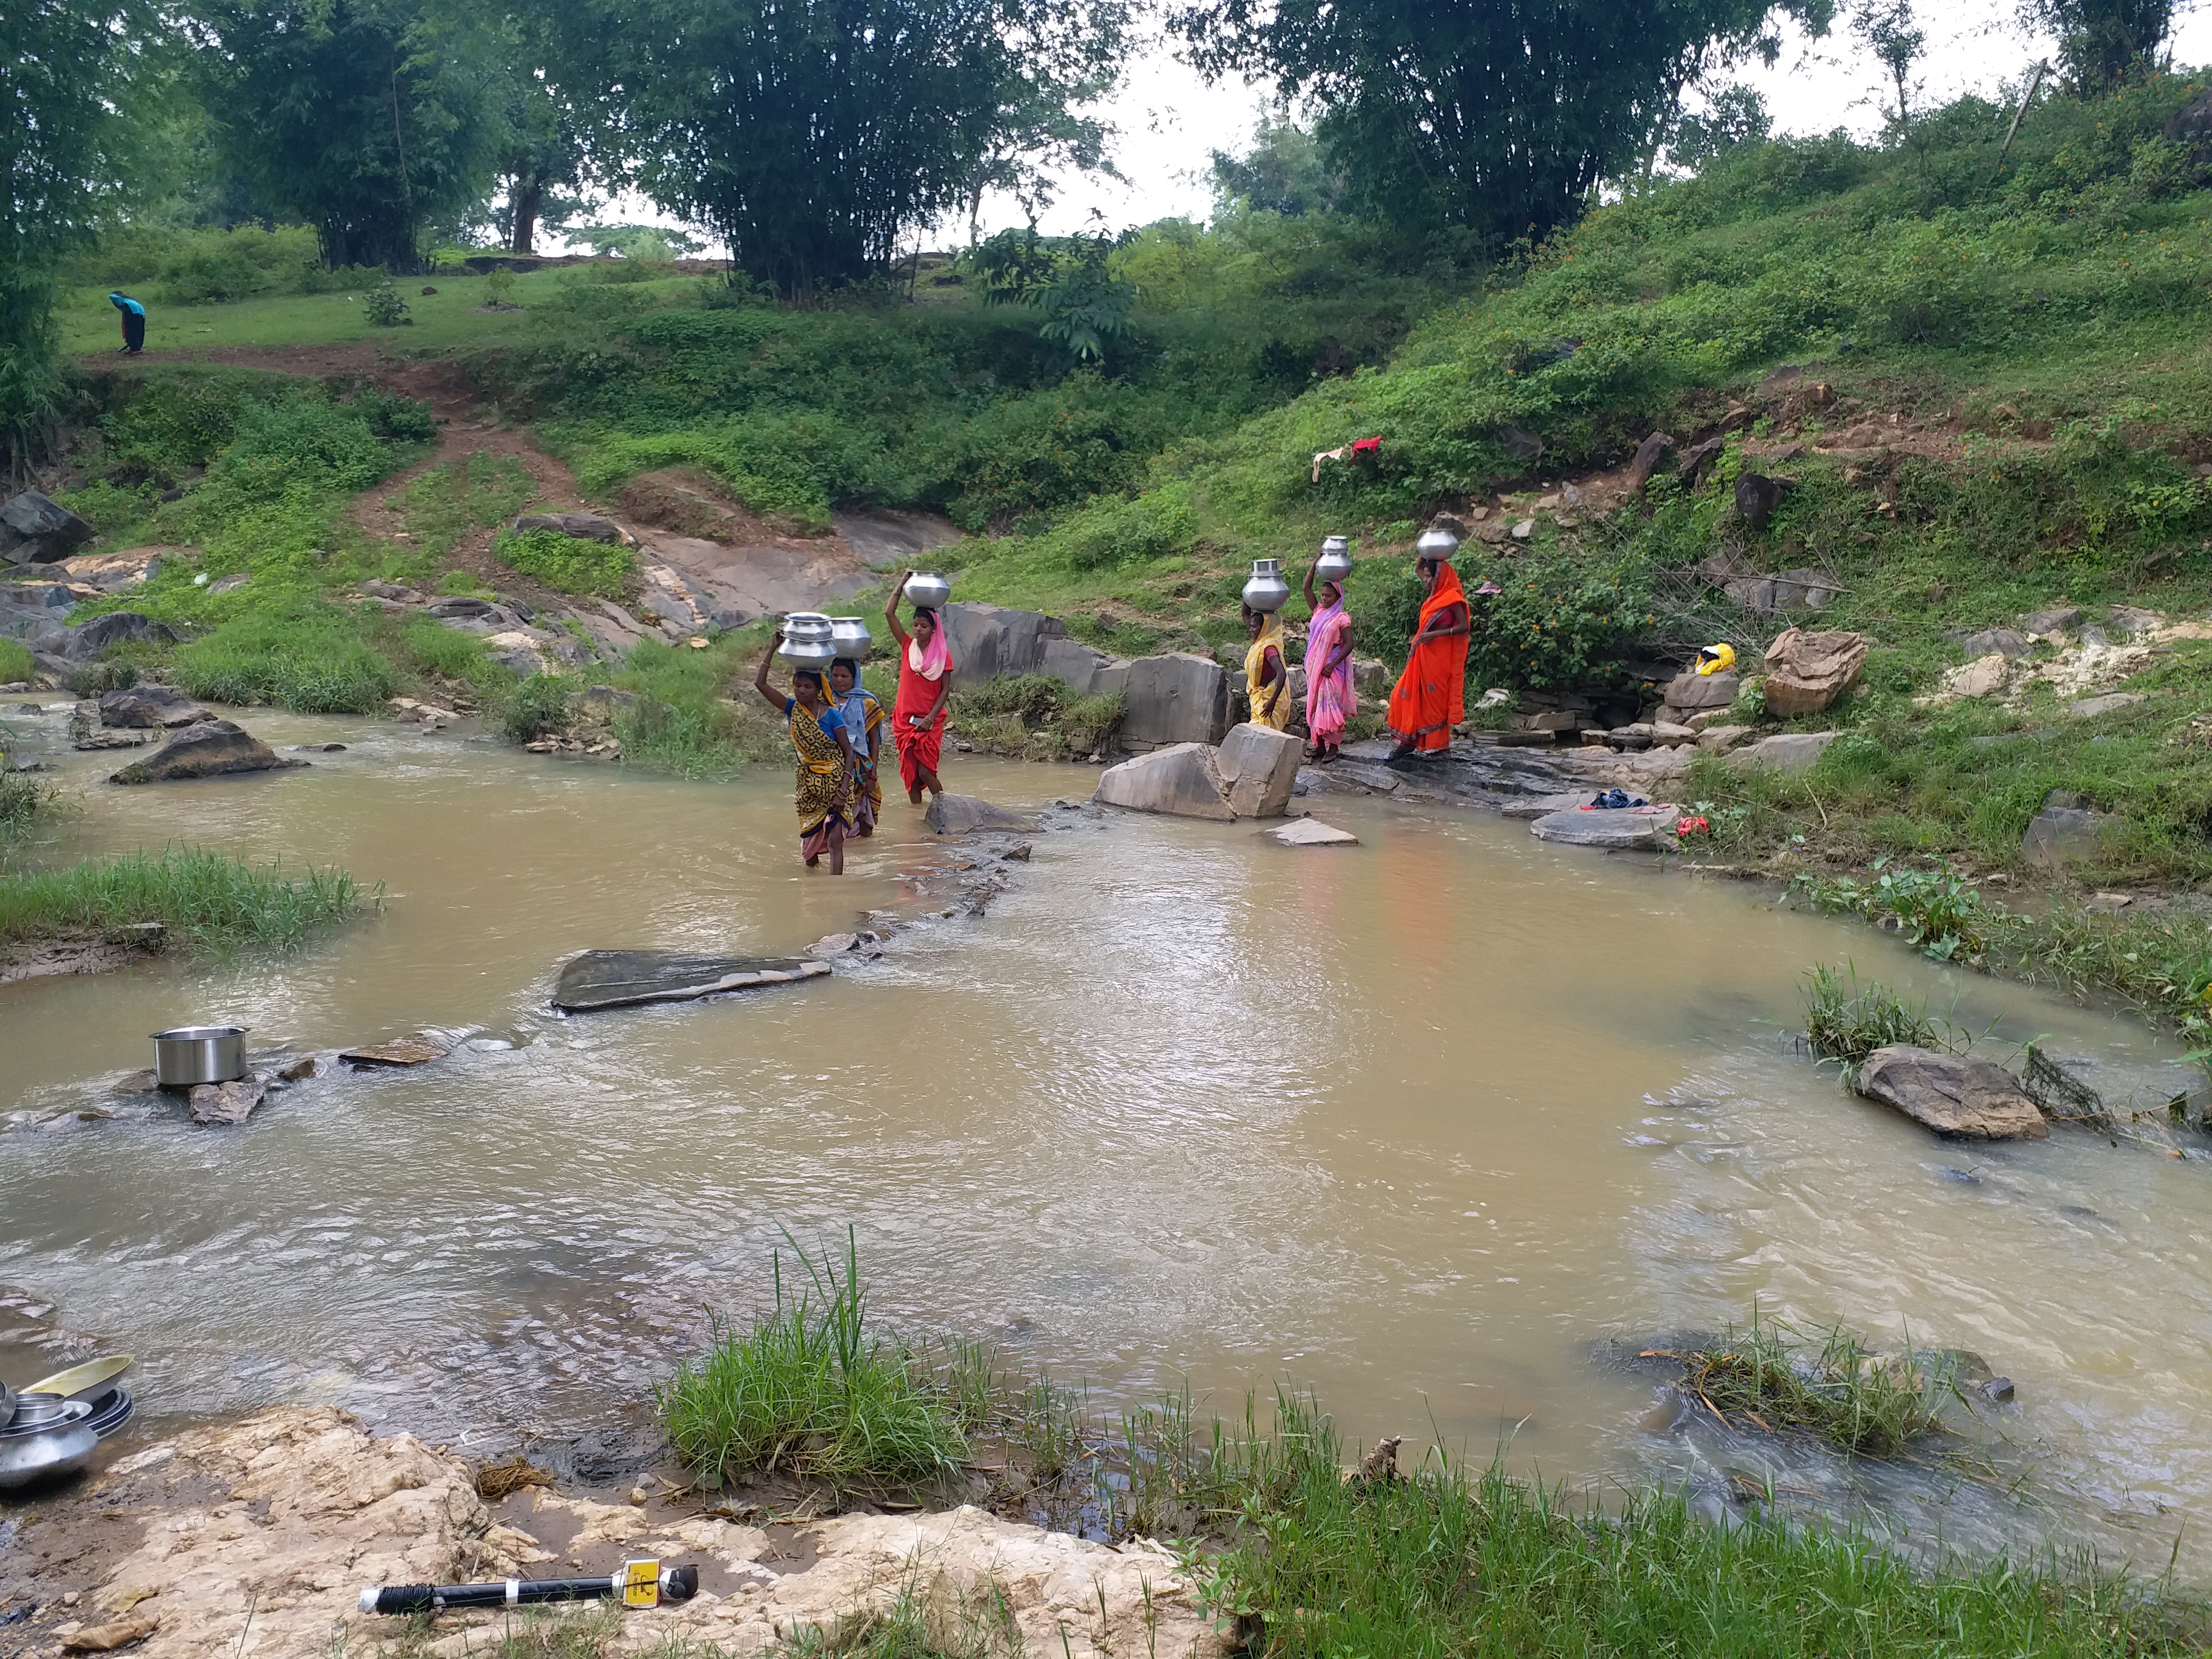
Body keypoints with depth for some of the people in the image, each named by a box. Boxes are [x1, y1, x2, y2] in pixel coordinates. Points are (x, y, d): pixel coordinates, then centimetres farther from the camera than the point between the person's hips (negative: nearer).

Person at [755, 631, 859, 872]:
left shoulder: (831, 715, -11)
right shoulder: (792, 709, -1)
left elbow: (848, 752, -9)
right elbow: (760, 684, -7)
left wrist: (844, 788, -19)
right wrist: (773, 648, -10)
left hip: (834, 784, -4)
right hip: (808, 782, 4)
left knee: (834, 840, -11)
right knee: (810, 836, 17)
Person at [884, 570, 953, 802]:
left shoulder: (943, 655, -3)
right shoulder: (908, 646, 3)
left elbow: (946, 690, -5)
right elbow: (889, 613, -4)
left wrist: (930, 718, -14)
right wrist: (902, 584, -6)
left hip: (930, 721, -3)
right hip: (904, 719, 3)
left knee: (925, 770, -9)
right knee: (909, 770, 5)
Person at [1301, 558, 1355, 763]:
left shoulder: (1341, 619, -7)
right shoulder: (1318, 612, 9)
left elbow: (1349, 644, -12)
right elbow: (1307, 588, 6)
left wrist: (1332, 665, -18)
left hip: (1331, 669, -6)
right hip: (1314, 667, 6)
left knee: (1329, 705, -7)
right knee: (1315, 705, 7)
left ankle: (1333, 746, -2)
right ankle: (1319, 744, 14)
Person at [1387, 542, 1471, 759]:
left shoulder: (1452, 598, -11)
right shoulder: (1435, 595, 12)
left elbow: (1463, 626, -19)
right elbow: (1418, 568, 26)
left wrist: (1436, 634, -23)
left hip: (1440, 656, -8)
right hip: (1423, 654, 8)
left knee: (1436, 699, -1)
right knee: (1409, 694, 5)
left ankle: (1439, 745, 9)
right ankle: (1408, 741, 10)